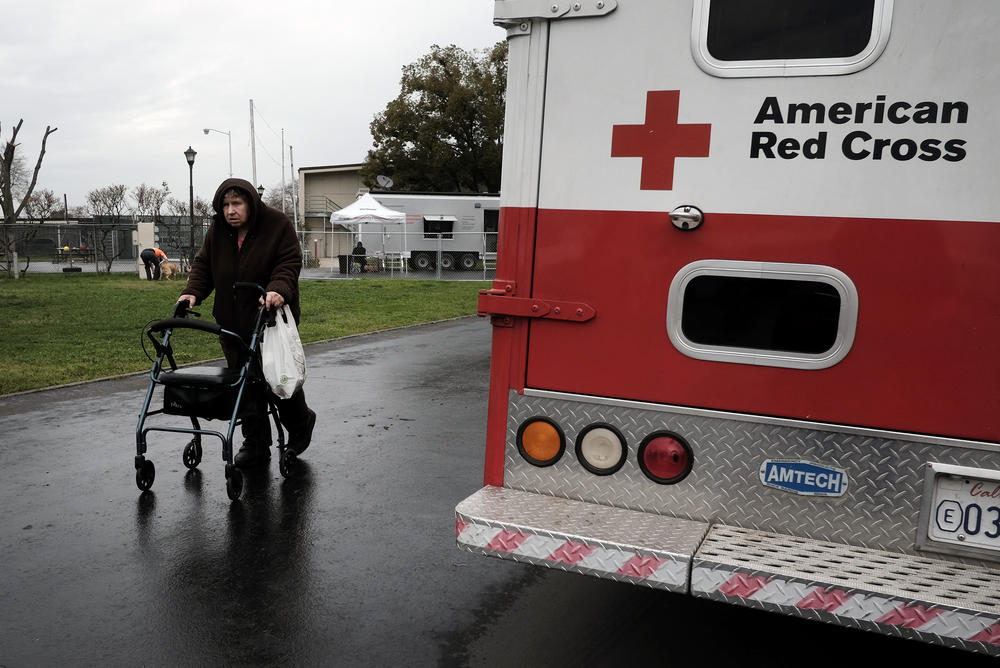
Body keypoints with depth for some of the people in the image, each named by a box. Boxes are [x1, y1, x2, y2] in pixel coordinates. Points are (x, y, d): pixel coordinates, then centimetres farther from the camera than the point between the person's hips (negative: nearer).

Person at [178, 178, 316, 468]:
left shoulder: (278, 225, -8)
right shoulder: (217, 231, 6)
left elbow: (289, 262, -13)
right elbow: (203, 264, 11)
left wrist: (278, 290, -31)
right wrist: (193, 292, -8)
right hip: (233, 321, 4)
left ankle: (300, 424, 30)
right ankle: (255, 445, 14)